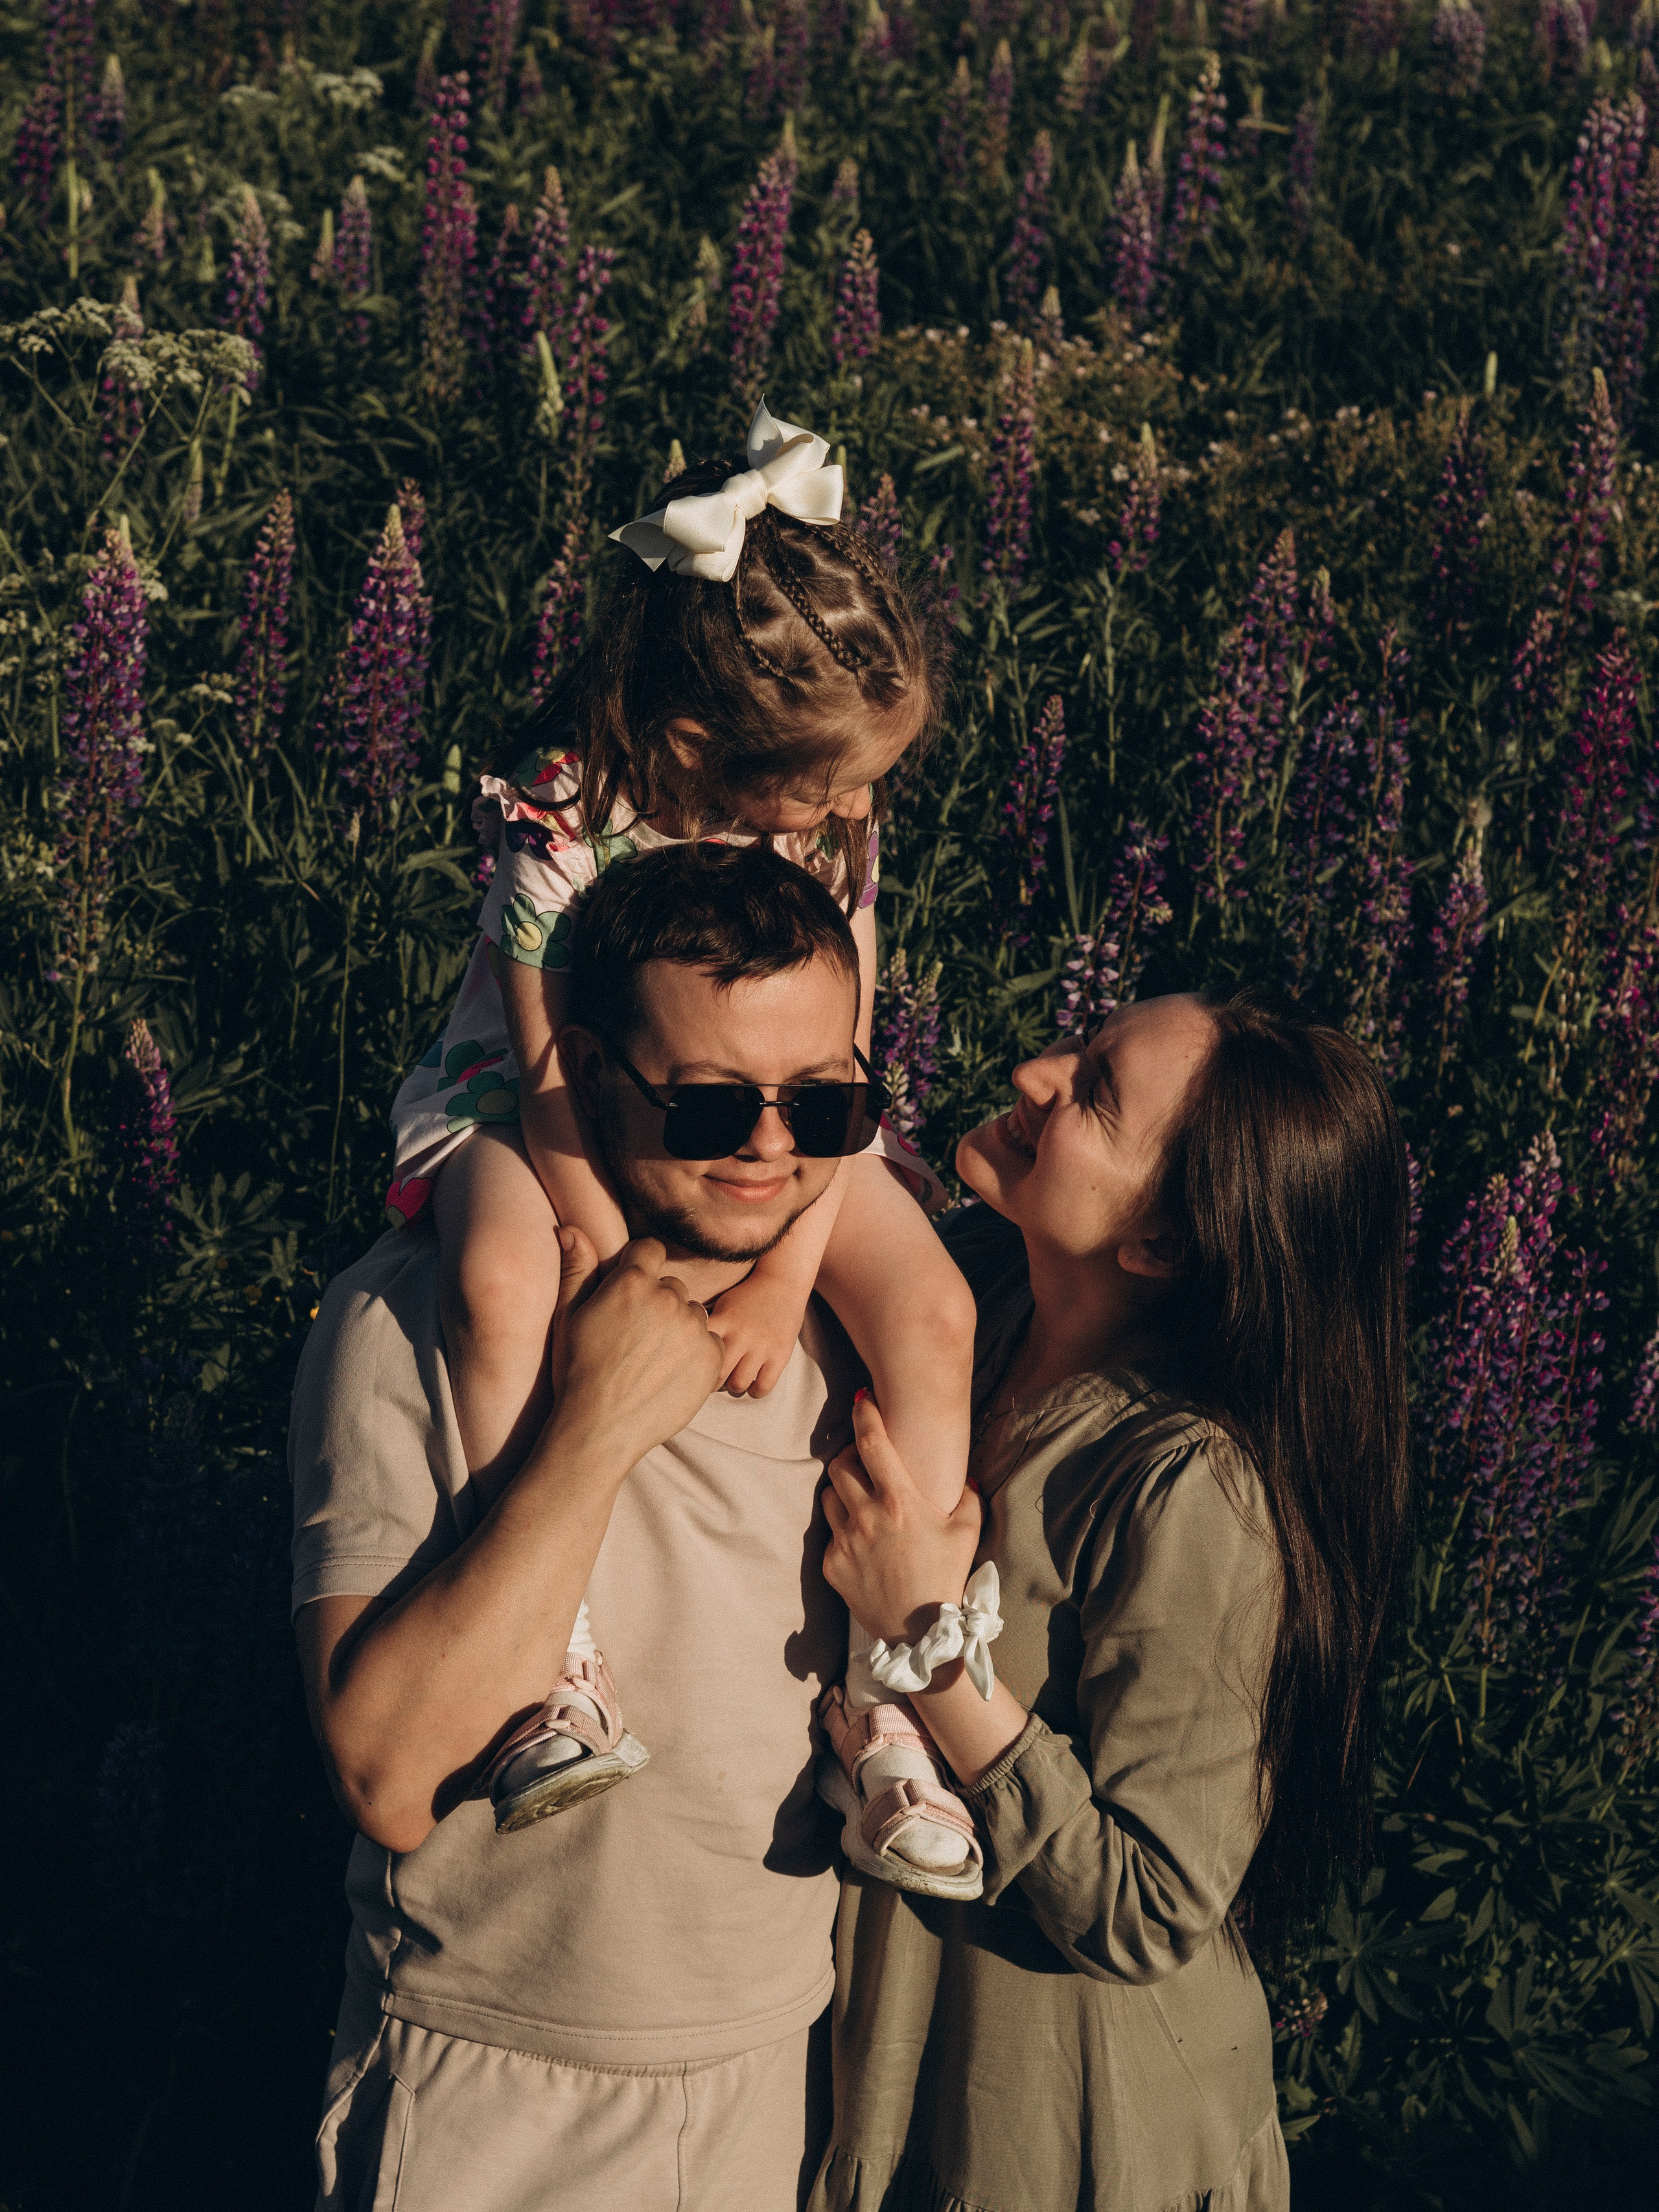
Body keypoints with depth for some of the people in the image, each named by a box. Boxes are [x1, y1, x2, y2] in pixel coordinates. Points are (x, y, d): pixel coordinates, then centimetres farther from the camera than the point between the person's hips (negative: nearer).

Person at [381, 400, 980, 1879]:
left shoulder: (835, 830, -11)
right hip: (538, 1114, -3)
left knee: (935, 1310, -20)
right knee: (502, 1279, -38)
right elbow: (558, 1093, -21)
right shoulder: (565, 824, -23)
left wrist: (786, 1272, -23)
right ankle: (559, 1656, -28)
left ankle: (891, 1692, -12)